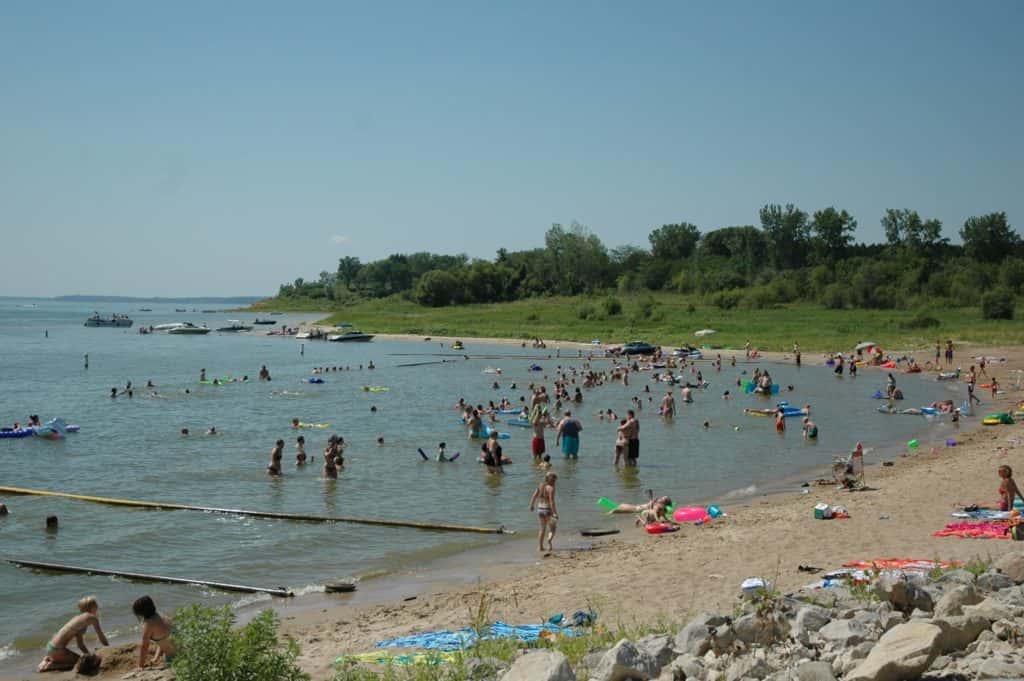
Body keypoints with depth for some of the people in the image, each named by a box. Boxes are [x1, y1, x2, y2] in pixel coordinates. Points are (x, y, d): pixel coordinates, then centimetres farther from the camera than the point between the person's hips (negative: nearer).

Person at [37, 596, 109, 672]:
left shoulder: (79, 619, 19)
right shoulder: (92, 617, -7)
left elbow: (80, 644, 19)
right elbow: (101, 637, -3)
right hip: (57, 649, -9)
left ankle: (49, 660, 14)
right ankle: (51, 665, -7)